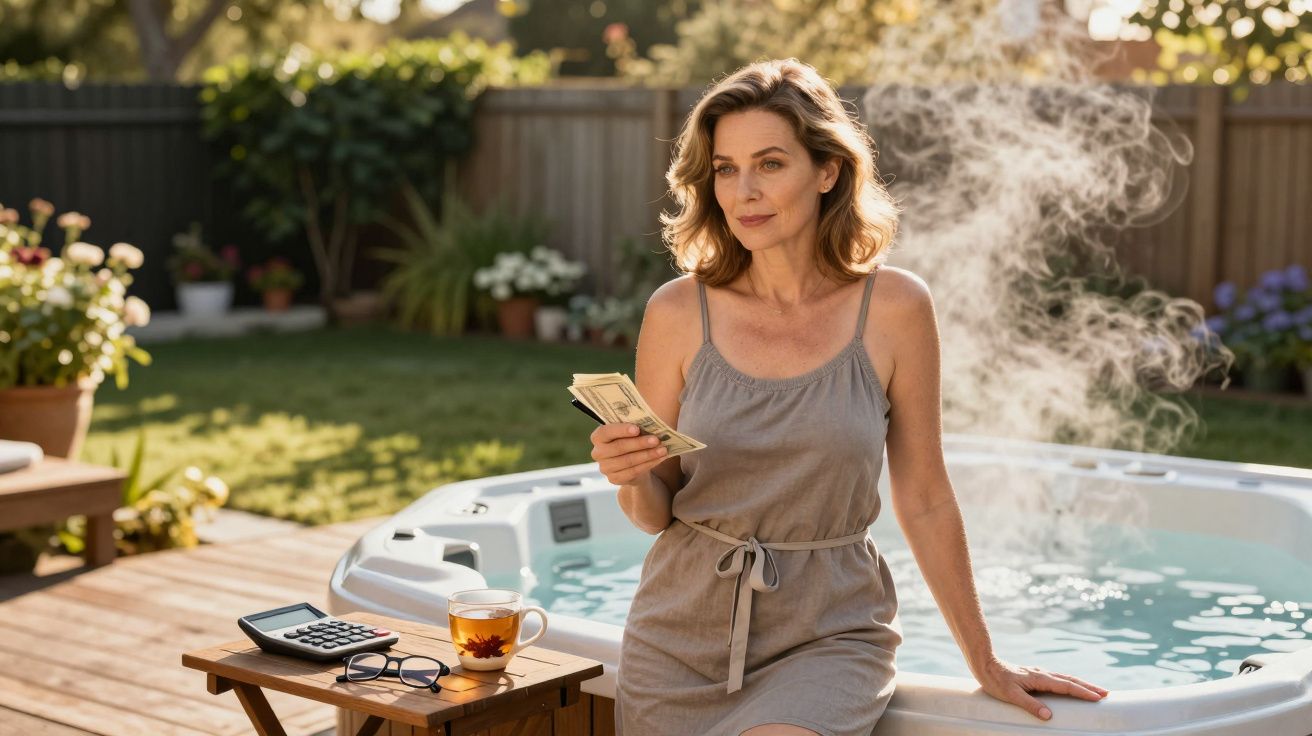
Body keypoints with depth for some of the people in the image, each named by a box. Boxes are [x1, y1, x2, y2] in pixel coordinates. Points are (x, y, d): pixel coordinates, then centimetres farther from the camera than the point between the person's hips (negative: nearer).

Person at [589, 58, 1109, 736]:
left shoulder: (893, 308, -7)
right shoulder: (677, 313, -4)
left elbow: (924, 501, 2)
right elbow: (654, 512, 5)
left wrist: (986, 665, 7)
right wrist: (632, 478, -18)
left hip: (827, 636, -2)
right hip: (682, 634, 2)